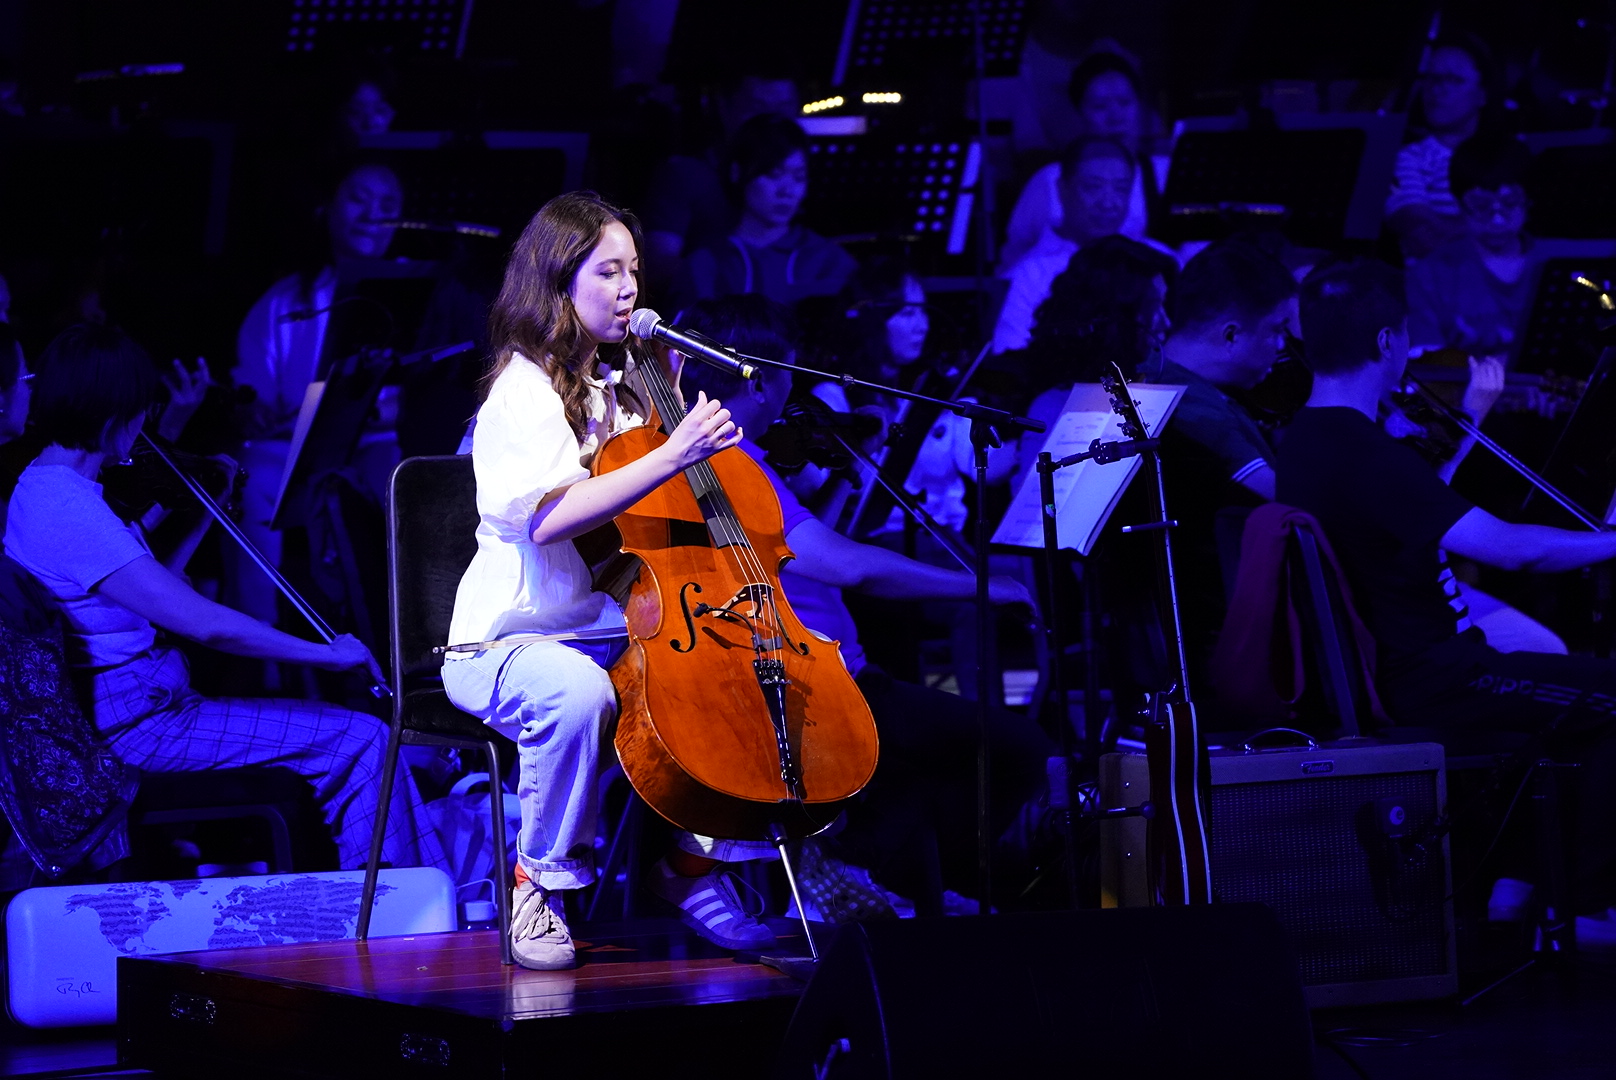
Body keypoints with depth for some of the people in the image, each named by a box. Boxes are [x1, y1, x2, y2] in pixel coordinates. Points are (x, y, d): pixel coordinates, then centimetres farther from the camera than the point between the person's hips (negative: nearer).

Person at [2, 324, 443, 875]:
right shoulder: (65, 509, -23)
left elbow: (154, 590, 19)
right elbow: (202, 623, -26)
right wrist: (325, 654, -18)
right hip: (133, 726, -11)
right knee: (360, 740, -13)